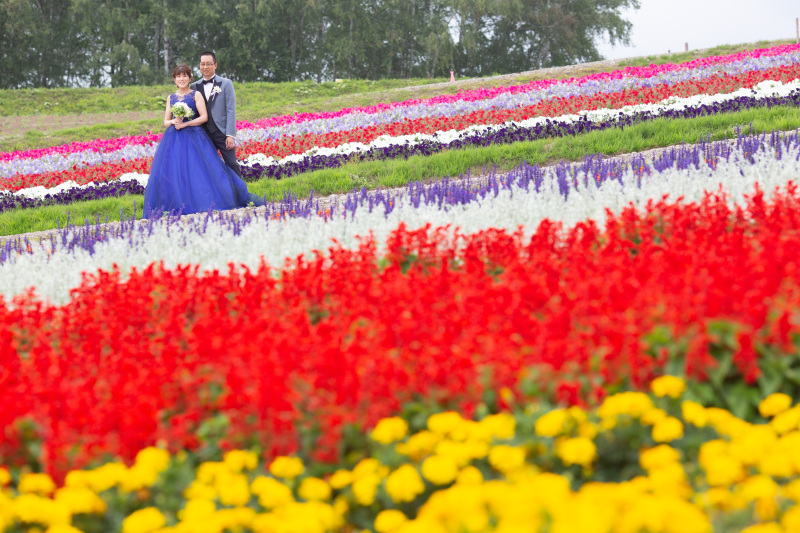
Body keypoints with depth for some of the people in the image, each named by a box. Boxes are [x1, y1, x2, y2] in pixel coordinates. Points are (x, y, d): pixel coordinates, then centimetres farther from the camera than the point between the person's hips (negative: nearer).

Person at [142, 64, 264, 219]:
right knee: (172, 175, -6)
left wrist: (185, 124, -11)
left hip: (194, 139, -4)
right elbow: (166, 122, 17)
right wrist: (173, 121, -6)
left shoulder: (196, 95, 5)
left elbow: (204, 117, -4)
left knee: (199, 171, -11)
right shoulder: (171, 98, 16)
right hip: (174, 141, 4)